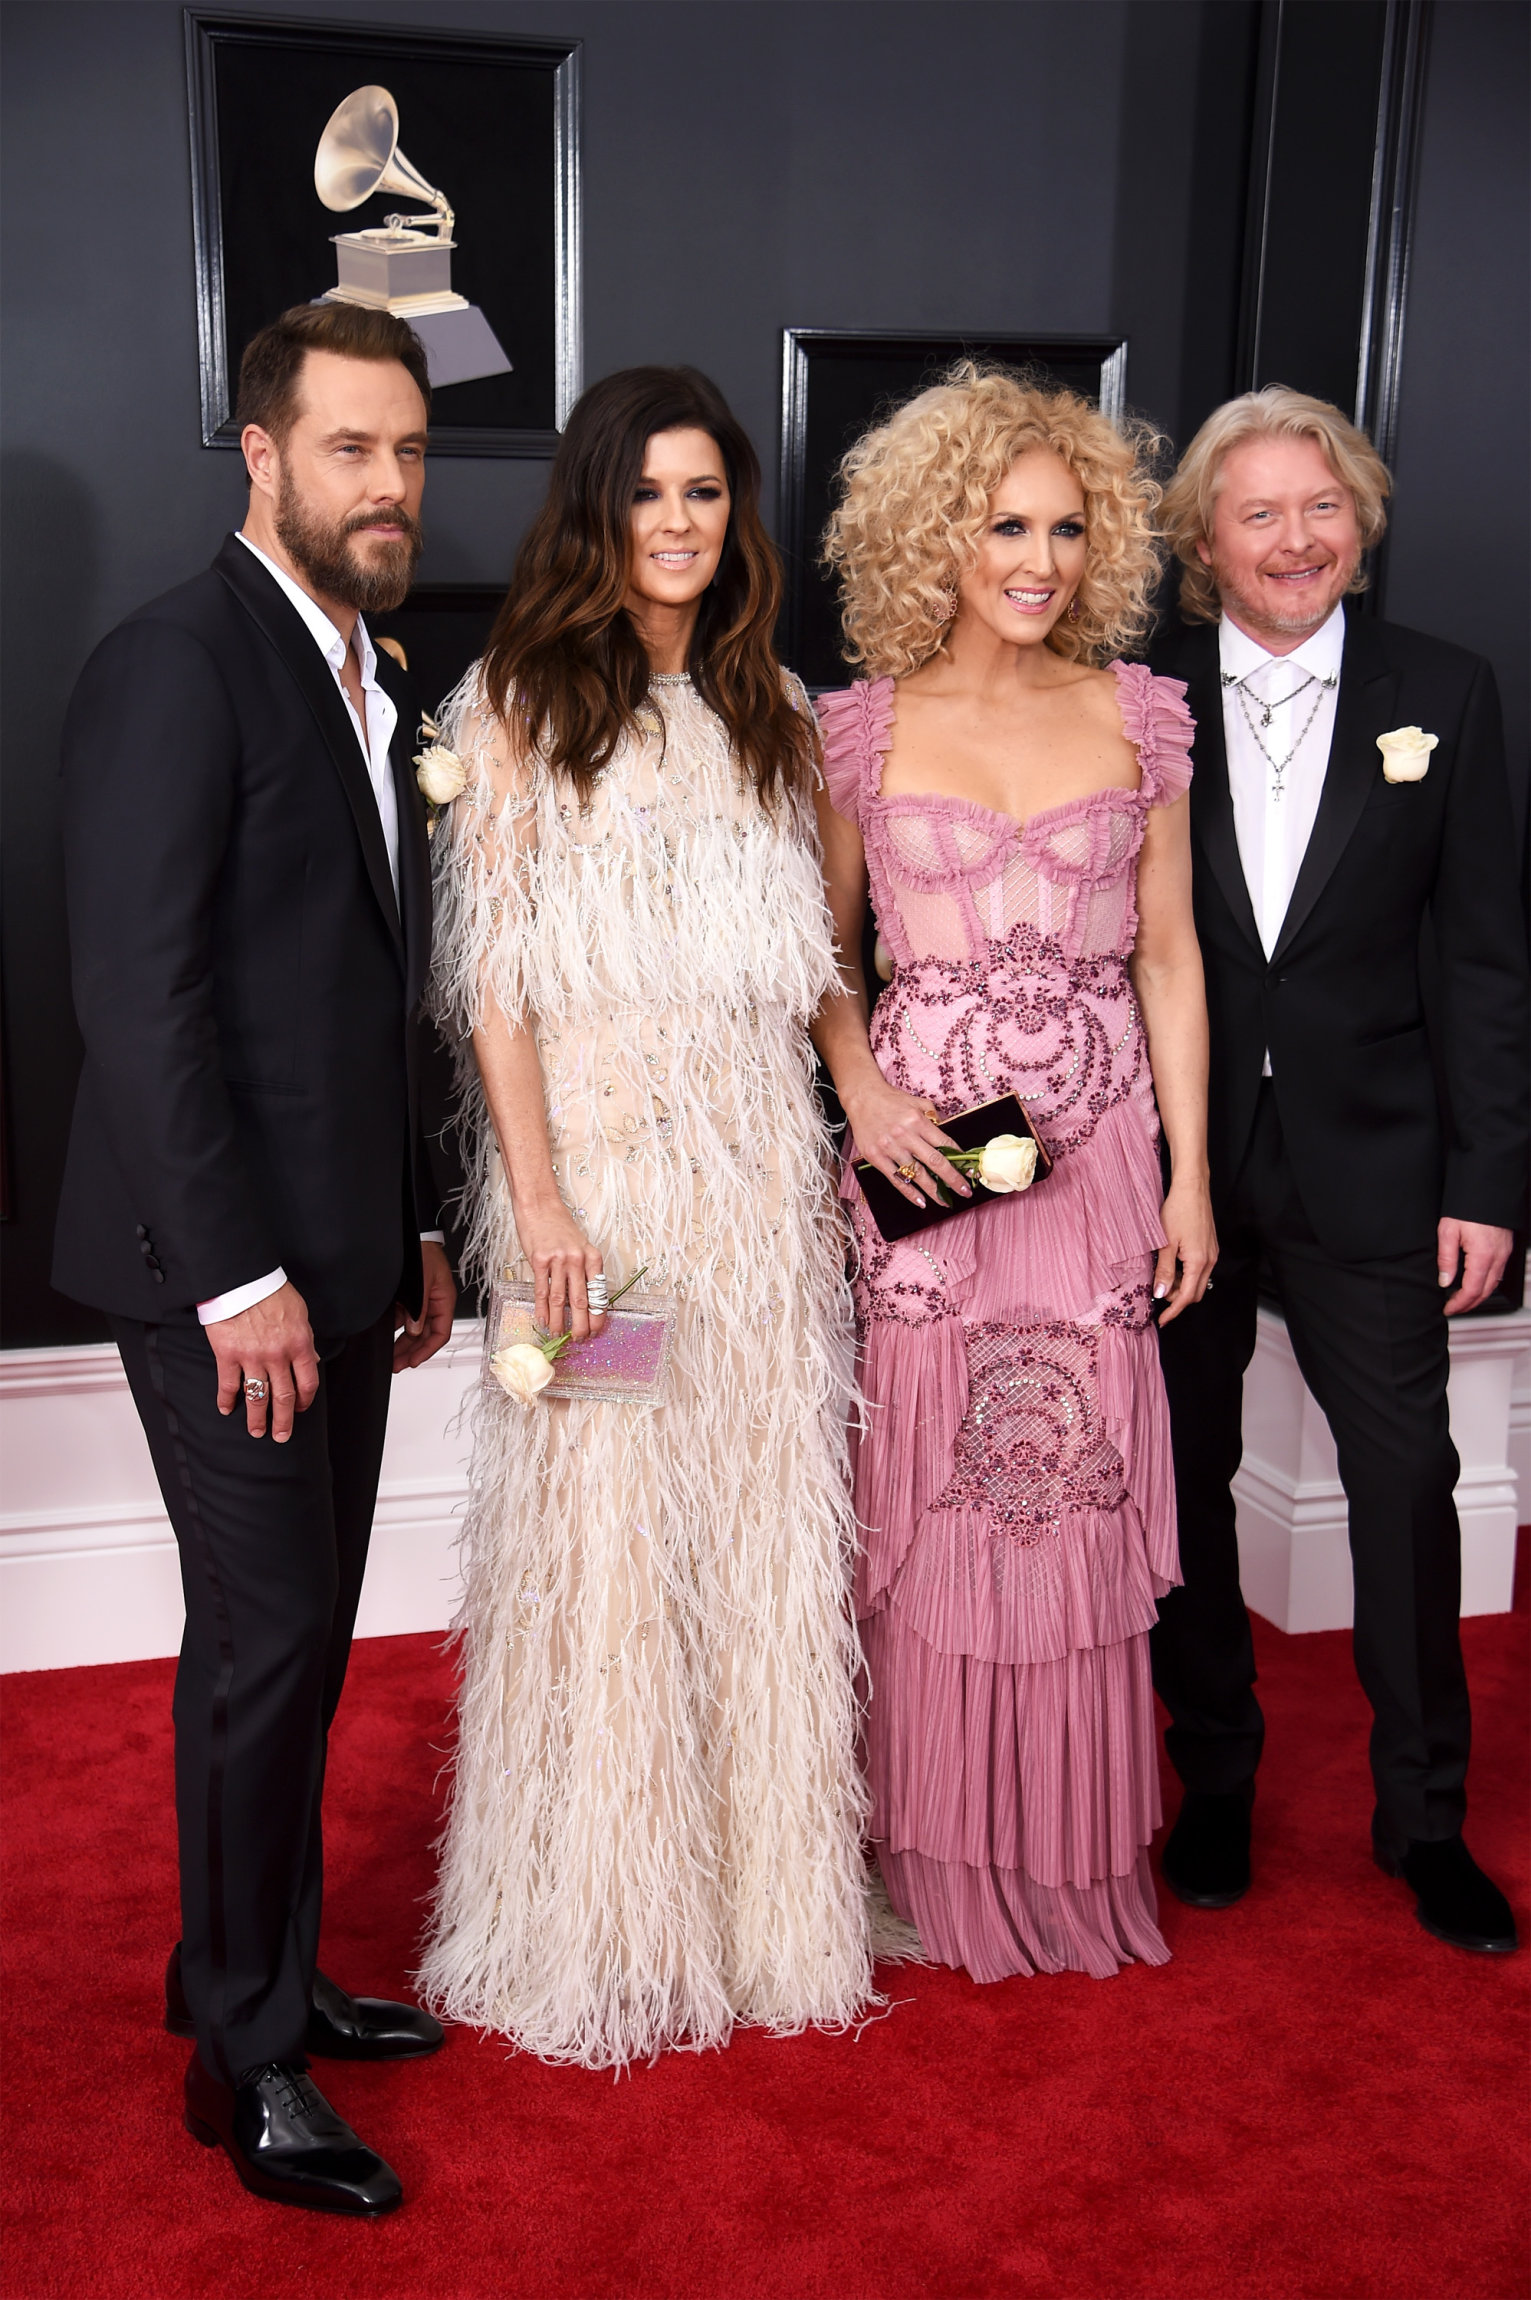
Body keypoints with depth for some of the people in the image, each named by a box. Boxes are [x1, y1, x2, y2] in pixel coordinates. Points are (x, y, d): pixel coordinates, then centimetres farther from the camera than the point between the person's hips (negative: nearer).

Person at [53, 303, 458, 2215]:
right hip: (223, 1267, -8)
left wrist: (409, 1234, 16)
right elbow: (137, 995, -18)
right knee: (265, 1642, -1)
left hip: (334, 1263, 8)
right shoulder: (177, 664, -12)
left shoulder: (370, 682, 15)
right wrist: (237, 1275, -20)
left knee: (303, 1640, 15)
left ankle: (259, 1974, 32)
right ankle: (247, 2059, 16)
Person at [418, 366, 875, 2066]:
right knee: (598, 1527, 1)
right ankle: (605, 1916, 19)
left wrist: (838, 1142, 6)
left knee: (762, 1521, 9)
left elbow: (797, 965, 14)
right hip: (592, 1161, -4)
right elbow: (489, 973, -6)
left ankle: (762, 1882, 26)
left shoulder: (768, 711, 13)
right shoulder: (517, 702, -1)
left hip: (761, 1166, 5)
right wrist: (537, 1195, -13)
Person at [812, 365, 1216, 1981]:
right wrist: (858, 1085, -10)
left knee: (1082, 1494, 6)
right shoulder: (863, 726, 1)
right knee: (929, 1492, 3)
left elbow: (1168, 955, 6)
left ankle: (1078, 1851, 25)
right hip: (925, 1145, -1)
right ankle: (941, 1855, 22)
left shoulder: (1138, 718, 5)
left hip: (1097, 1150, 1)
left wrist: (1190, 1176, 3)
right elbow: (826, 947, 8)